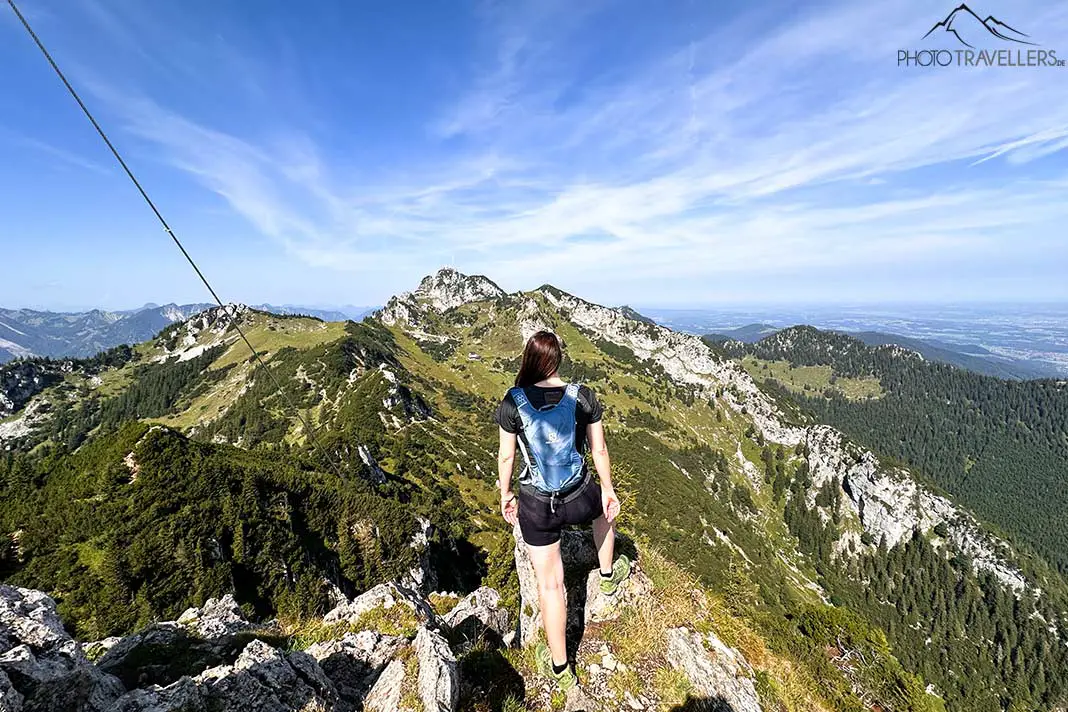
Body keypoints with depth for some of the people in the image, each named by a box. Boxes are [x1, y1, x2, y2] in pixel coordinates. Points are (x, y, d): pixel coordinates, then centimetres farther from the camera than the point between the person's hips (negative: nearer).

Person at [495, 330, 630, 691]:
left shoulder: (513, 401, -15)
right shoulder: (583, 397, -13)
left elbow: (506, 456, -6)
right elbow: (599, 450, -3)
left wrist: (505, 494, 11)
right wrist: (608, 489, 12)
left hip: (536, 506, 0)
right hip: (579, 500, 1)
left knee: (549, 583, 17)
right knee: (603, 506, 38)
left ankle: (560, 668, 36)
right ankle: (608, 574, 59)